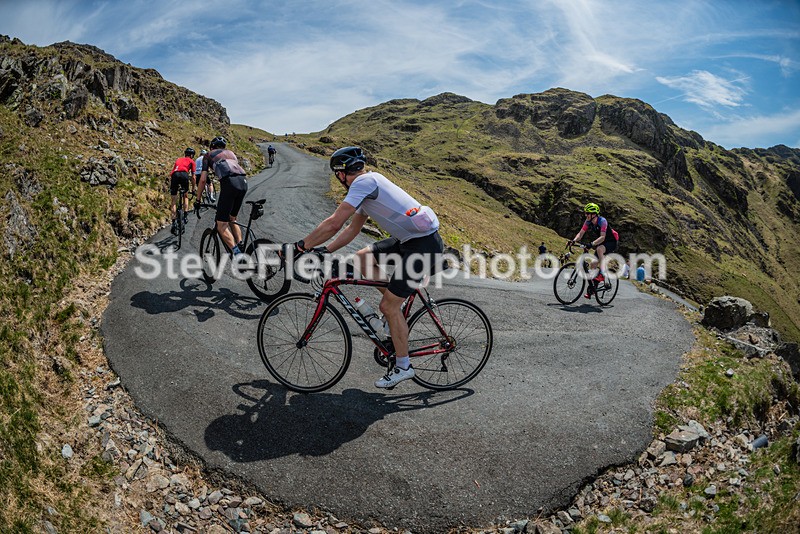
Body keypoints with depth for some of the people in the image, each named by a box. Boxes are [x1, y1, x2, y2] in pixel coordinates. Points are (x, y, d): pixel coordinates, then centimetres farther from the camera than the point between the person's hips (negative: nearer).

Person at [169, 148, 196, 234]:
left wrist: (170, 187, 38)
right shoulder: (191, 161, 26)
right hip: (184, 174, -2)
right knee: (185, 196, 23)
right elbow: (193, 176, 23)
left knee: (174, 201, 5)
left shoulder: (178, 160, 36)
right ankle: (185, 216, 12)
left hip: (174, 175, 2)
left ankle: (174, 222, -3)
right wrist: (193, 188, 32)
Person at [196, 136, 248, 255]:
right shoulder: (231, 153, 35)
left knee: (221, 225, -1)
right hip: (243, 182, 5)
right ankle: (241, 249, 13)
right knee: (232, 219, 23)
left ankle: (237, 254, -17)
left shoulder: (208, 155, 22)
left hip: (229, 183, -5)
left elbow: (203, 180, 15)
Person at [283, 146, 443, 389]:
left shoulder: (364, 181, -13)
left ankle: (403, 367, 12)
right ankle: (396, 310, 20)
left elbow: (333, 224, -20)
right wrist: (325, 251, 17)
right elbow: (352, 229, 23)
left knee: (388, 306, -3)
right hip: (410, 239, 9)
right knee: (362, 257, 14)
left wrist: (300, 247, -11)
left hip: (424, 245, -9)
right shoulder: (368, 183, 17)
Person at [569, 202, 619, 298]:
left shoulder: (602, 221, -28)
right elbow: (581, 233, -9)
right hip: (602, 243, 7)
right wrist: (574, 240, -28)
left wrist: (592, 244, -52)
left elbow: (602, 237, -38)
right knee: (593, 263, -2)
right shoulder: (588, 222, -8)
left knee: (599, 249, -38)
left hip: (611, 243, -7)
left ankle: (602, 273, -28)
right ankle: (591, 288, 9)